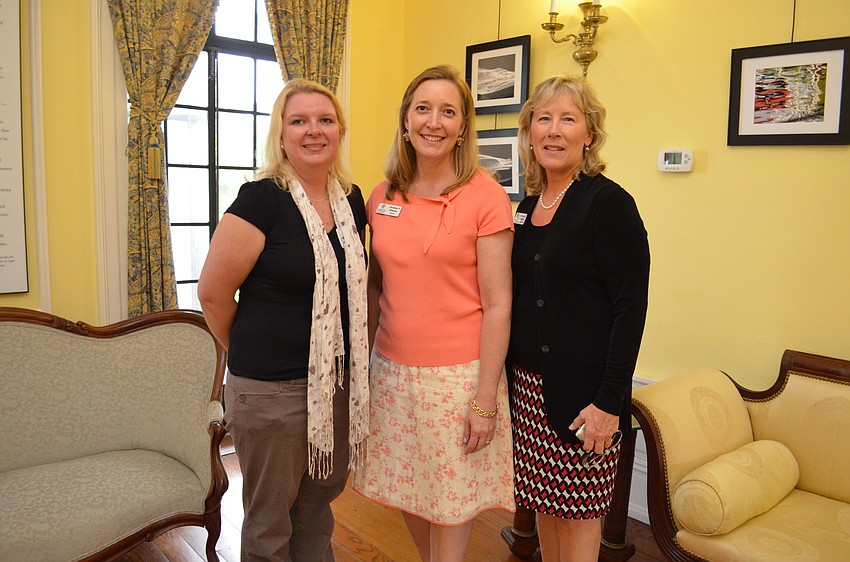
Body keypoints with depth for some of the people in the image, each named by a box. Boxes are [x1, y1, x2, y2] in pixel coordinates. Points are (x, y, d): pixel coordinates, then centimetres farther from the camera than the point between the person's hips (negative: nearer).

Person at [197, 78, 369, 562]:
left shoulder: (352, 200, 5)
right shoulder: (262, 199, -14)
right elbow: (213, 293, -11)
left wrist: (354, 359, 11)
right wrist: (251, 354, 2)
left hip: (340, 384, 6)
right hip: (271, 390, -5)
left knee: (319, 507, 22)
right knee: (270, 522, 12)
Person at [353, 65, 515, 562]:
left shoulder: (486, 196, -10)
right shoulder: (384, 197, 4)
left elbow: (498, 306, -11)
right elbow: (377, 287, 11)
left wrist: (485, 400, -12)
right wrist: (364, 362, 9)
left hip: (457, 374, -4)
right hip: (392, 370, 5)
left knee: (452, 499, 9)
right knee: (407, 488, 19)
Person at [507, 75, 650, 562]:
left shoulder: (609, 203, -11)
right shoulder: (529, 205, 10)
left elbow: (630, 309, -15)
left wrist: (608, 402, -18)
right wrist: (506, 376, 11)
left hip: (581, 390, -6)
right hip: (528, 382, 7)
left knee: (577, 512, 5)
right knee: (543, 503, 18)